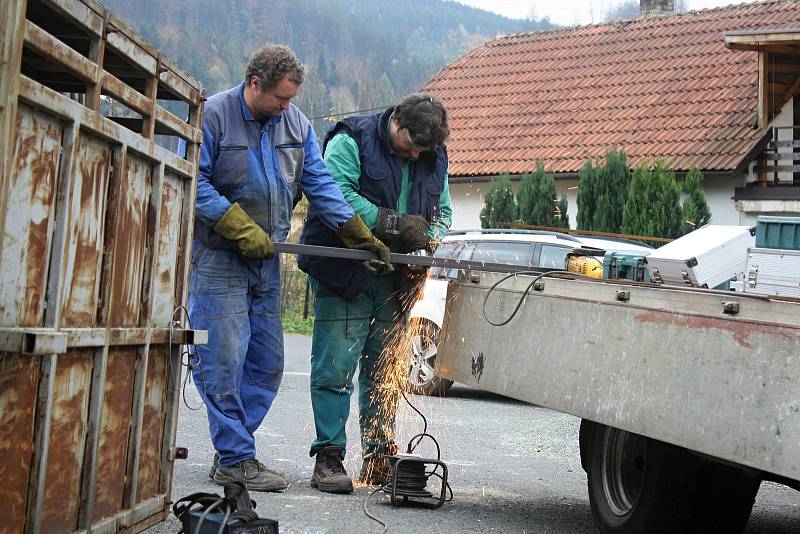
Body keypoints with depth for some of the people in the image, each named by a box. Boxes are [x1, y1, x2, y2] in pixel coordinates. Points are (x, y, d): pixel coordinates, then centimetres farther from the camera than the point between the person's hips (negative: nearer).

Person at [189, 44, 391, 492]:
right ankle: (235, 460, 0)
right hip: (218, 258, -7)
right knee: (224, 361, -7)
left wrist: (360, 236, -4)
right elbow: (194, 183, -15)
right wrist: (241, 228, -21)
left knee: (267, 364, 8)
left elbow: (320, 185, 6)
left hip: (266, 258, 7)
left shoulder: (296, 123, 8)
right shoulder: (213, 115, -10)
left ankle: (232, 449, 18)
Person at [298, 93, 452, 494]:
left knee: (385, 370, 9)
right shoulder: (351, 142, -8)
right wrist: (394, 223, -23)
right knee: (336, 368, -7)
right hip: (345, 275, -6)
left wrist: (429, 238, -4)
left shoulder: (434, 159, 11)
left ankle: (379, 458, 17)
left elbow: (442, 211, 19)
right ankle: (328, 457, -1)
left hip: (394, 280, 6)